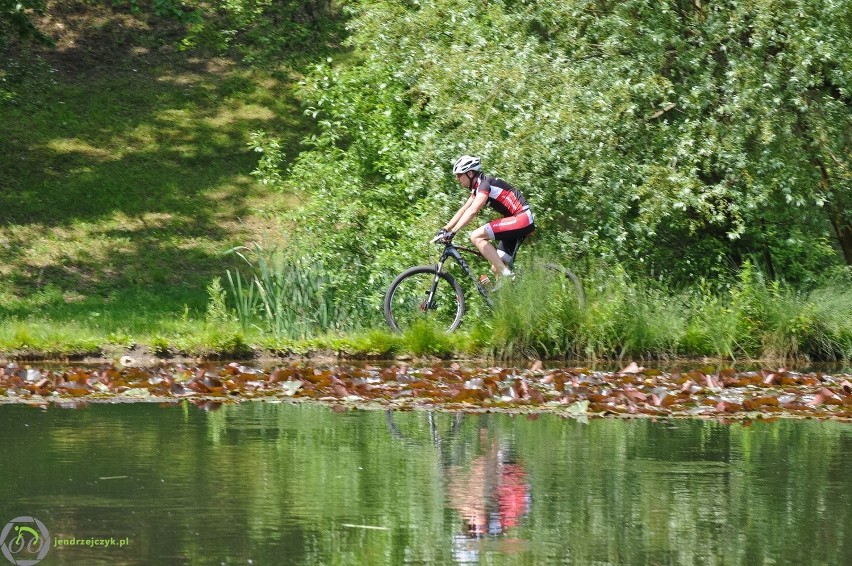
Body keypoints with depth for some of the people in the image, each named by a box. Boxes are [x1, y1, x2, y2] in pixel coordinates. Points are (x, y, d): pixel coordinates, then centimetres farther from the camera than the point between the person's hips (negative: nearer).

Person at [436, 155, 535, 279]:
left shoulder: (485, 184, -14)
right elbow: (463, 211, 19)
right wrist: (444, 229, 10)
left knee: (476, 237, -19)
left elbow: (472, 212, -27)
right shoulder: (477, 188, 15)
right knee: (496, 268, 8)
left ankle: (506, 275, -21)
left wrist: (452, 232, -33)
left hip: (522, 219, -10)